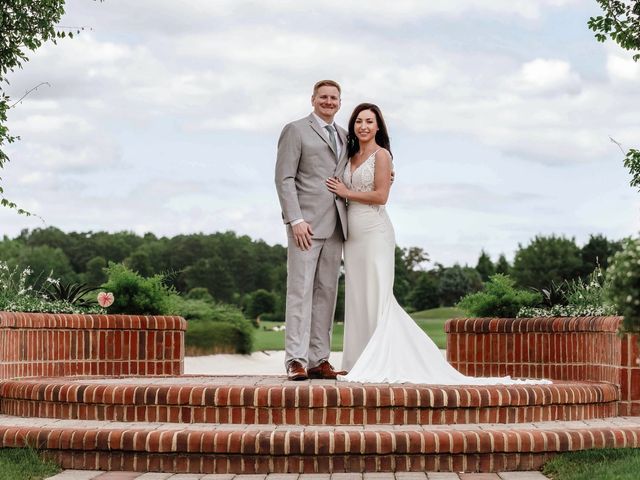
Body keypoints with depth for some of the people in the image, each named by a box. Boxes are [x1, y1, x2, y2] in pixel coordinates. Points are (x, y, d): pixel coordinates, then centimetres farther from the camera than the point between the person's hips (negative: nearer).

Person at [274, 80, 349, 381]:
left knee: (326, 292, 5)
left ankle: (319, 359, 7)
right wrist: (296, 220, -15)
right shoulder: (295, 130, 1)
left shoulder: (344, 137, 19)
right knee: (300, 290, -9)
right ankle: (296, 360, -10)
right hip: (306, 224, -6)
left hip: (335, 226, 6)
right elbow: (284, 179, -6)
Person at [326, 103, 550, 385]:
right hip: (353, 234, 8)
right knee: (356, 298, 6)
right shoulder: (351, 157, 17)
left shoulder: (381, 155, -4)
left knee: (377, 297, -10)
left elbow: (380, 195, -13)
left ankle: (381, 365, -10)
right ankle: (360, 363, 8)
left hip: (374, 232, -8)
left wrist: (346, 192, -7)